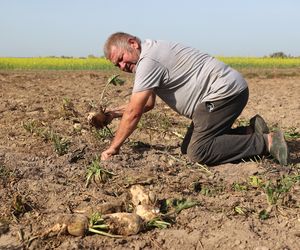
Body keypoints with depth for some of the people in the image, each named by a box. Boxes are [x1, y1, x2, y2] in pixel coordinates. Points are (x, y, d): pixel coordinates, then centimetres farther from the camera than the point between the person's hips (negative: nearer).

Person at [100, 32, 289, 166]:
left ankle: (266, 142, -13)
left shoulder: (149, 61, -17)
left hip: (225, 92, -11)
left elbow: (134, 113, -16)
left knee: (198, 152, -17)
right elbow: (147, 104, 22)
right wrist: (114, 114, 10)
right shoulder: (147, 57, 16)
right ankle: (251, 133, 10)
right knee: (188, 148, 11)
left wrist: (113, 148, -7)